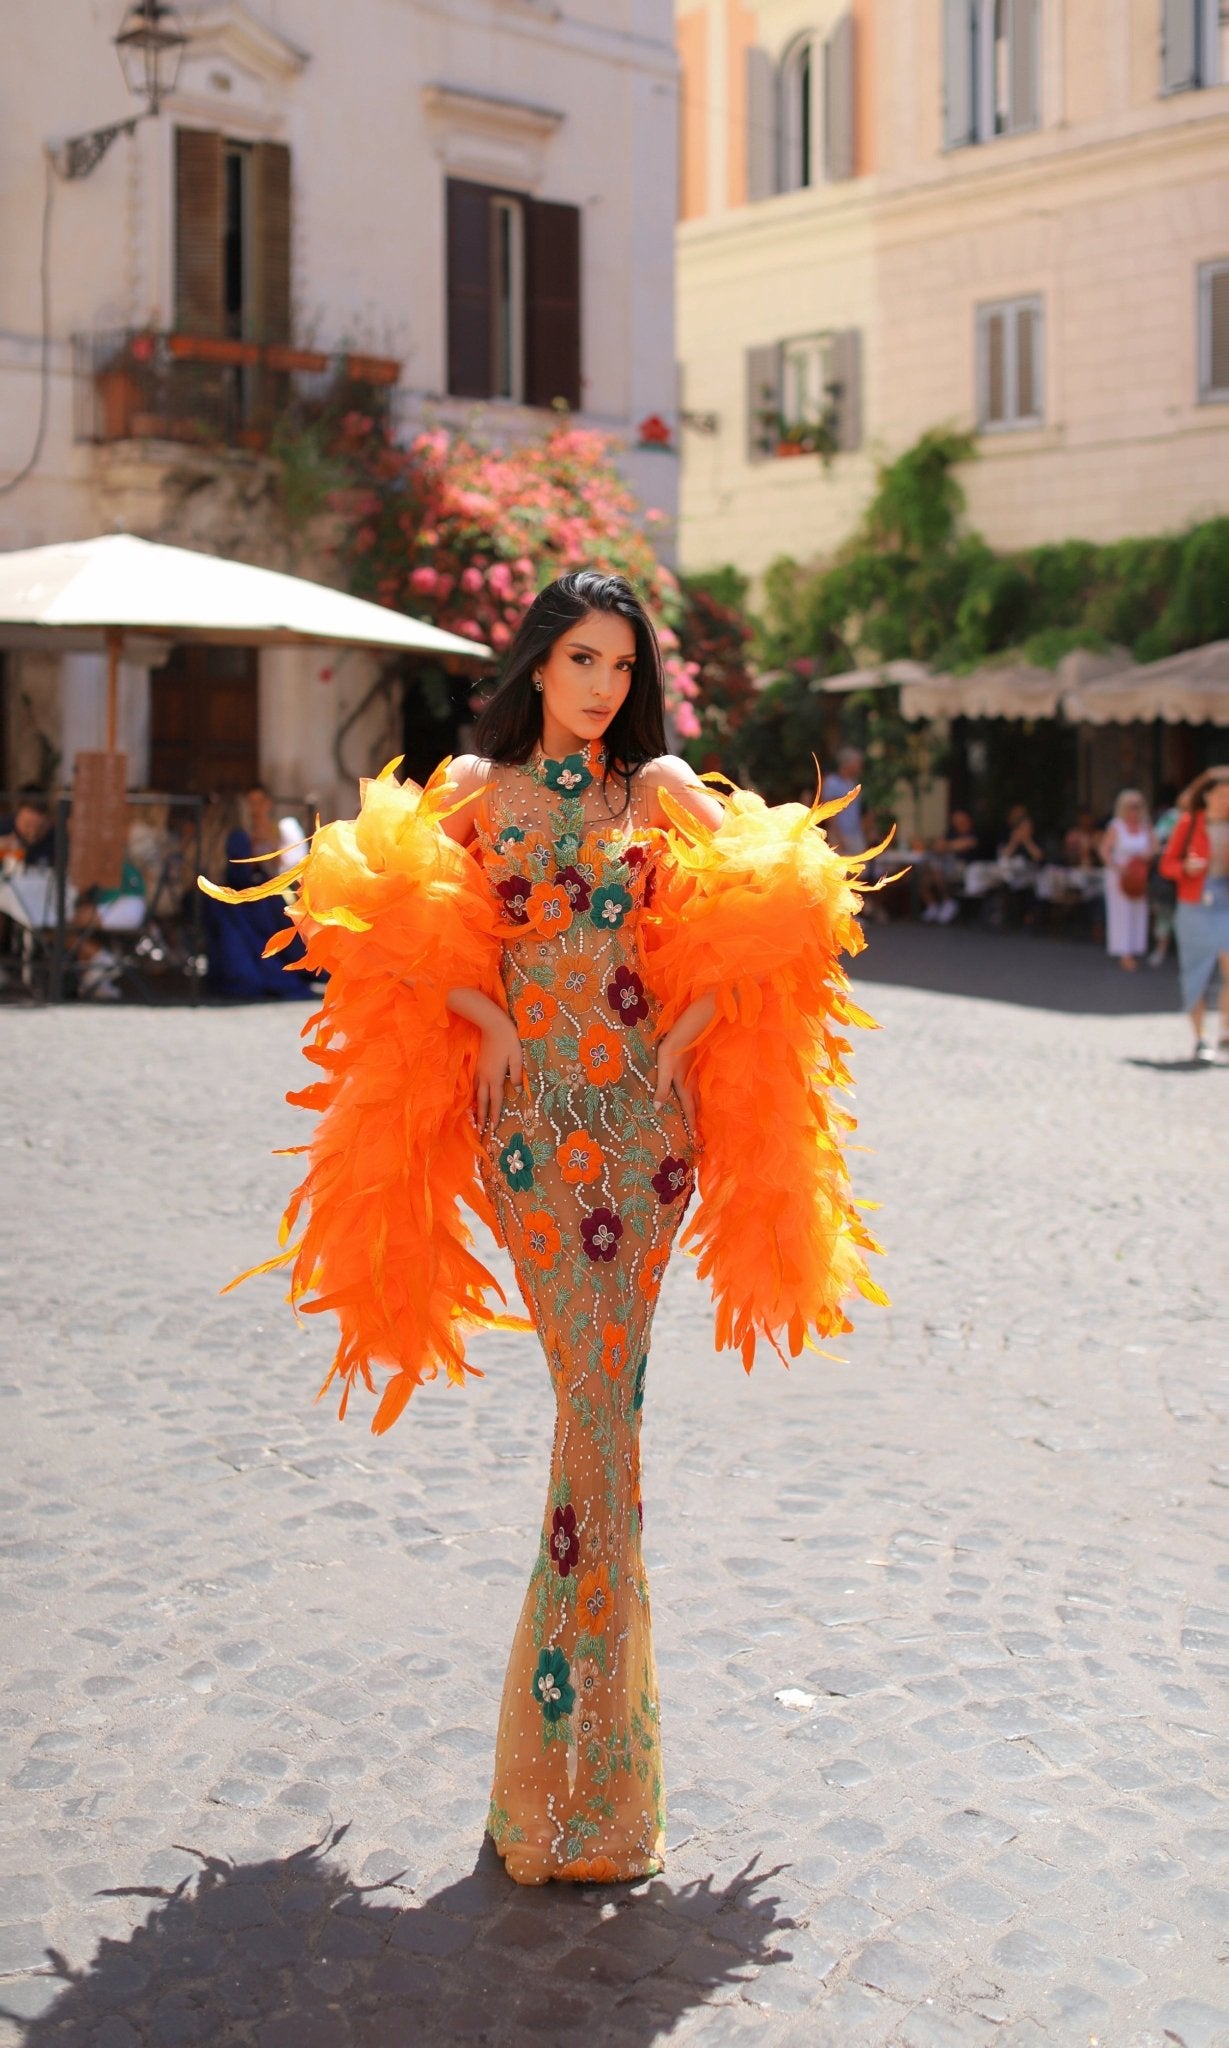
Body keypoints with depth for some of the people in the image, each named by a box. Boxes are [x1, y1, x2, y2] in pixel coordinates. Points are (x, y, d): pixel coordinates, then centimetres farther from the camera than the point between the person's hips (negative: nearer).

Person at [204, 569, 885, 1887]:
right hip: (530, 1117, -1)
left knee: (603, 1397, -1)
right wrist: (492, 1024, -5)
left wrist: (691, 1025, -3)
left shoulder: (657, 785, 8)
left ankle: (570, 1721, 13)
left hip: (646, 1111, 1)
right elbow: (391, 913, 3)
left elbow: (765, 901, 5)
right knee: (598, 1398, -4)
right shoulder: (479, 785, 7)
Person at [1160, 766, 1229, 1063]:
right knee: (1196, 976, 5)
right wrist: (1186, 867, -16)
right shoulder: (1188, 824, 0)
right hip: (1195, 907, 0)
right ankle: (1200, 1039, 18)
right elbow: (1167, 864, 3)